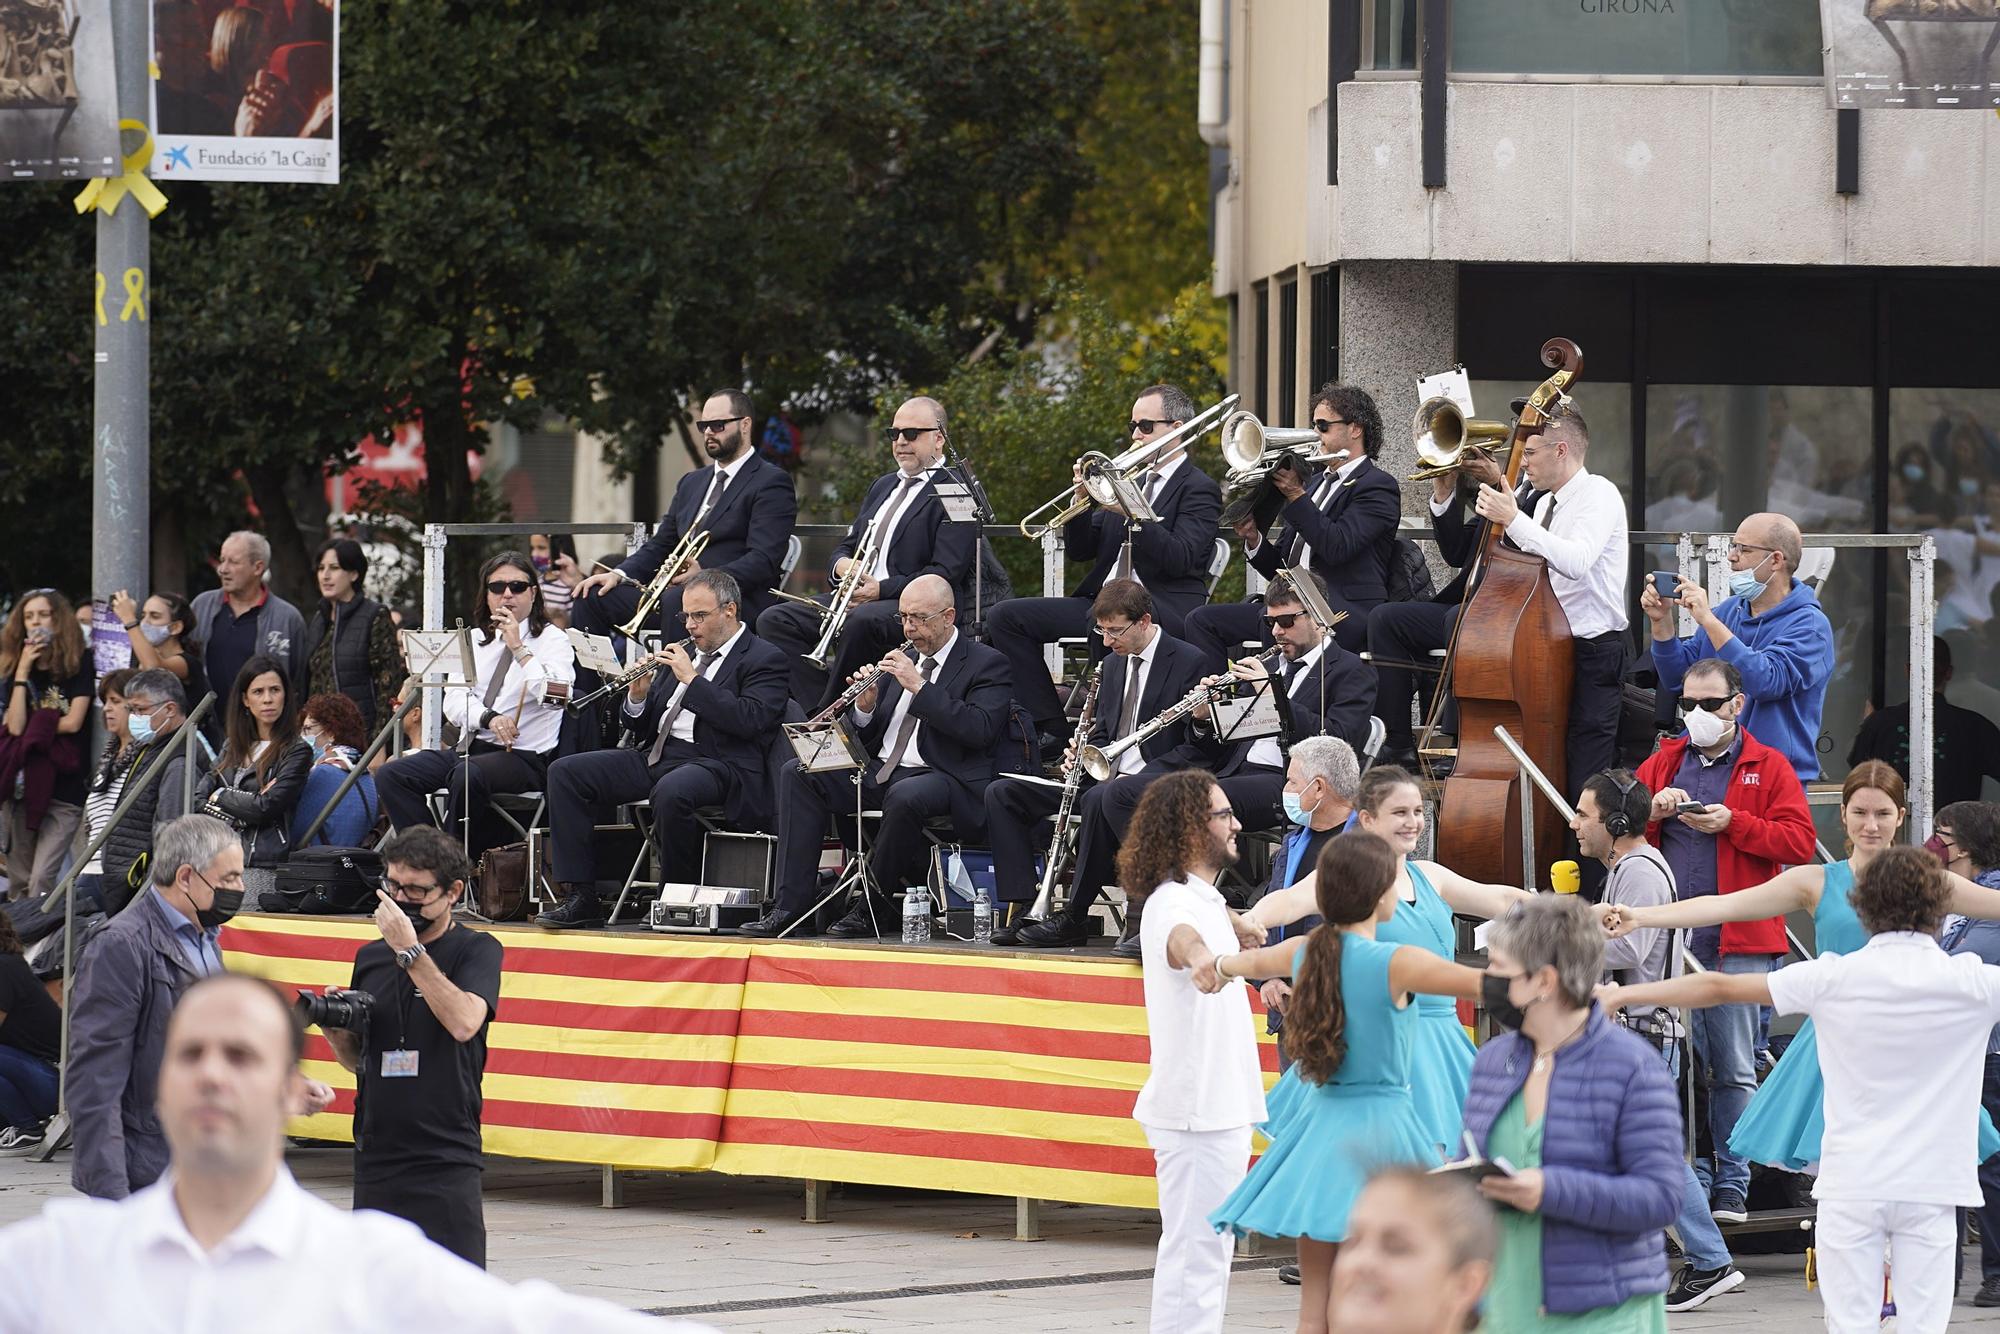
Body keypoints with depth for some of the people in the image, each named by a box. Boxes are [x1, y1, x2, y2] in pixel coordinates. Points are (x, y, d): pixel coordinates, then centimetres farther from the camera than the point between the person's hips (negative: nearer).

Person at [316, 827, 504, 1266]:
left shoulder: (476, 950, 0)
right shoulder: (370, 958, 14)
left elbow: (464, 1023, -19)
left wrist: (411, 951, -16)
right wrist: (335, 1034, 1)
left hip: (445, 1160, -5)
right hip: (375, 1159, 5)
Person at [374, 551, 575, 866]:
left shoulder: (553, 640, 2)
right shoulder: (475, 641, 18)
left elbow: (555, 695, -17)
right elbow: (454, 702, 6)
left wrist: (518, 648, -16)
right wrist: (488, 717, -14)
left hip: (523, 757, -6)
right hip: (469, 747, 6)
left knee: (468, 776, -38)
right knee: (390, 775, -14)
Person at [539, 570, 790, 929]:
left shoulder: (764, 661, 1)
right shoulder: (683, 654, 23)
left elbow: (749, 720, -17)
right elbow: (637, 724, 24)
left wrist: (692, 679, -14)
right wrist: (638, 695, 1)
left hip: (716, 762, -8)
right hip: (656, 756, 8)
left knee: (670, 792, -41)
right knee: (565, 772, -9)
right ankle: (581, 897, -14)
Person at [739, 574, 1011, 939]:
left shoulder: (986, 664, 1)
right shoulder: (901, 660, 21)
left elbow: (981, 730, -17)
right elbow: (866, 737, 21)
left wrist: (919, 686, -17)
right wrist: (865, 707, -3)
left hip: (940, 777, -7)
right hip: (879, 772, 7)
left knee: (904, 796, -40)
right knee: (796, 772, -12)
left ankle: (873, 906, -20)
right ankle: (792, 908, -20)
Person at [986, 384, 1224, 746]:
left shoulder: (1198, 489, 0)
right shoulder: (1131, 482, 22)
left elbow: (1179, 559, -16)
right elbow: (1079, 550, 18)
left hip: (1165, 607, -8)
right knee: (1006, 617, -6)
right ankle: (1049, 728, -11)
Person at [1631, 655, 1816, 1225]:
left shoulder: (1768, 768, 7)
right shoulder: (1662, 764, 16)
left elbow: (1800, 841, -3)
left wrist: (1732, 823, -12)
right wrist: (1654, 810, -5)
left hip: (1739, 942, -3)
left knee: (1734, 1070, 0)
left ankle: (1731, 1186, 4)